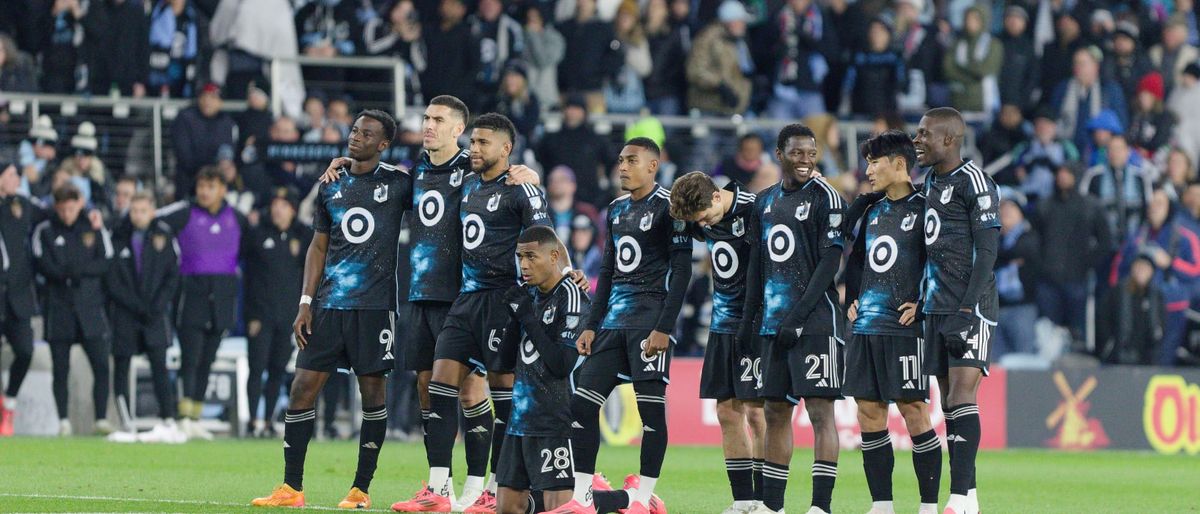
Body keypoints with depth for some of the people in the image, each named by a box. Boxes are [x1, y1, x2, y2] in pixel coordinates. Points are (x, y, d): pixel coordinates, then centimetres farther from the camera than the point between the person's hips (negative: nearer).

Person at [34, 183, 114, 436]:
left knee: (101, 365, -8)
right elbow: (44, 266, -5)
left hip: (90, 308, 0)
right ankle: (63, 421, 4)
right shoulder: (44, 232, 6)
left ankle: (102, 419, -4)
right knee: (61, 369, 0)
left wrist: (73, 269, -13)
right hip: (58, 309, 0)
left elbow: (107, 264, 0)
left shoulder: (94, 229, 8)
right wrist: (86, 270, -12)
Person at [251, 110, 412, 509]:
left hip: (375, 304, -3)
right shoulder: (332, 186, 12)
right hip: (329, 304, 3)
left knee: (372, 390, 0)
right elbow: (318, 247, 14)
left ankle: (361, 488, 8)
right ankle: (291, 488, 2)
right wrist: (305, 303, 8)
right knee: (303, 387, -3)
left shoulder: (399, 183, 1)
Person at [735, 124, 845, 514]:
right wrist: (748, 319, 17)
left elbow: (829, 264, -12)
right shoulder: (766, 201, 15)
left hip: (815, 320, -7)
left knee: (820, 409, -9)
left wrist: (797, 317, -16)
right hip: (774, 321, 7)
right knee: (775, 411, 10)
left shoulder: (825, 197, -6)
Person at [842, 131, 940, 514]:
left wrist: (922, 305, -13)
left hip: (905, 326, -7)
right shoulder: (871, 210, 16)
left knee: (913, 411, -7)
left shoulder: (923, 209, -4)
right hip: (866, 325, 7)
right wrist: (852, 300, 15)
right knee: (868, 412, 5)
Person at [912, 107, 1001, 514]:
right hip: (937, 308, 9)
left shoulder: (973, 182, -10)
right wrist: (923, 301, 18)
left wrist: (968, 309, -19)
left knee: (962, 396, -14)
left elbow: (986, 252, -14)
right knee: (948, 402, 7)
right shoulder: (931, 182, 17)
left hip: (969, 309, -9)